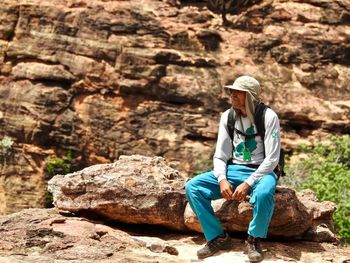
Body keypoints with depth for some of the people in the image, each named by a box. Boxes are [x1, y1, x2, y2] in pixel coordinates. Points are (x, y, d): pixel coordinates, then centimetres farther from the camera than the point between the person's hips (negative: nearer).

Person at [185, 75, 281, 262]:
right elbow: (220, 155, 3)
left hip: (261, 171, -5)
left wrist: (247, 184, -24)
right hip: (233, 170, 5)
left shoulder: (268, 117, -12)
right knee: (192, 187, -16)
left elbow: (272, 159, -16)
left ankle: (254, 240, -13)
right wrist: (222, 180, -17)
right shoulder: (227, 117, 2)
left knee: (263, 194, -41)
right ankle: (218, 237, -6)